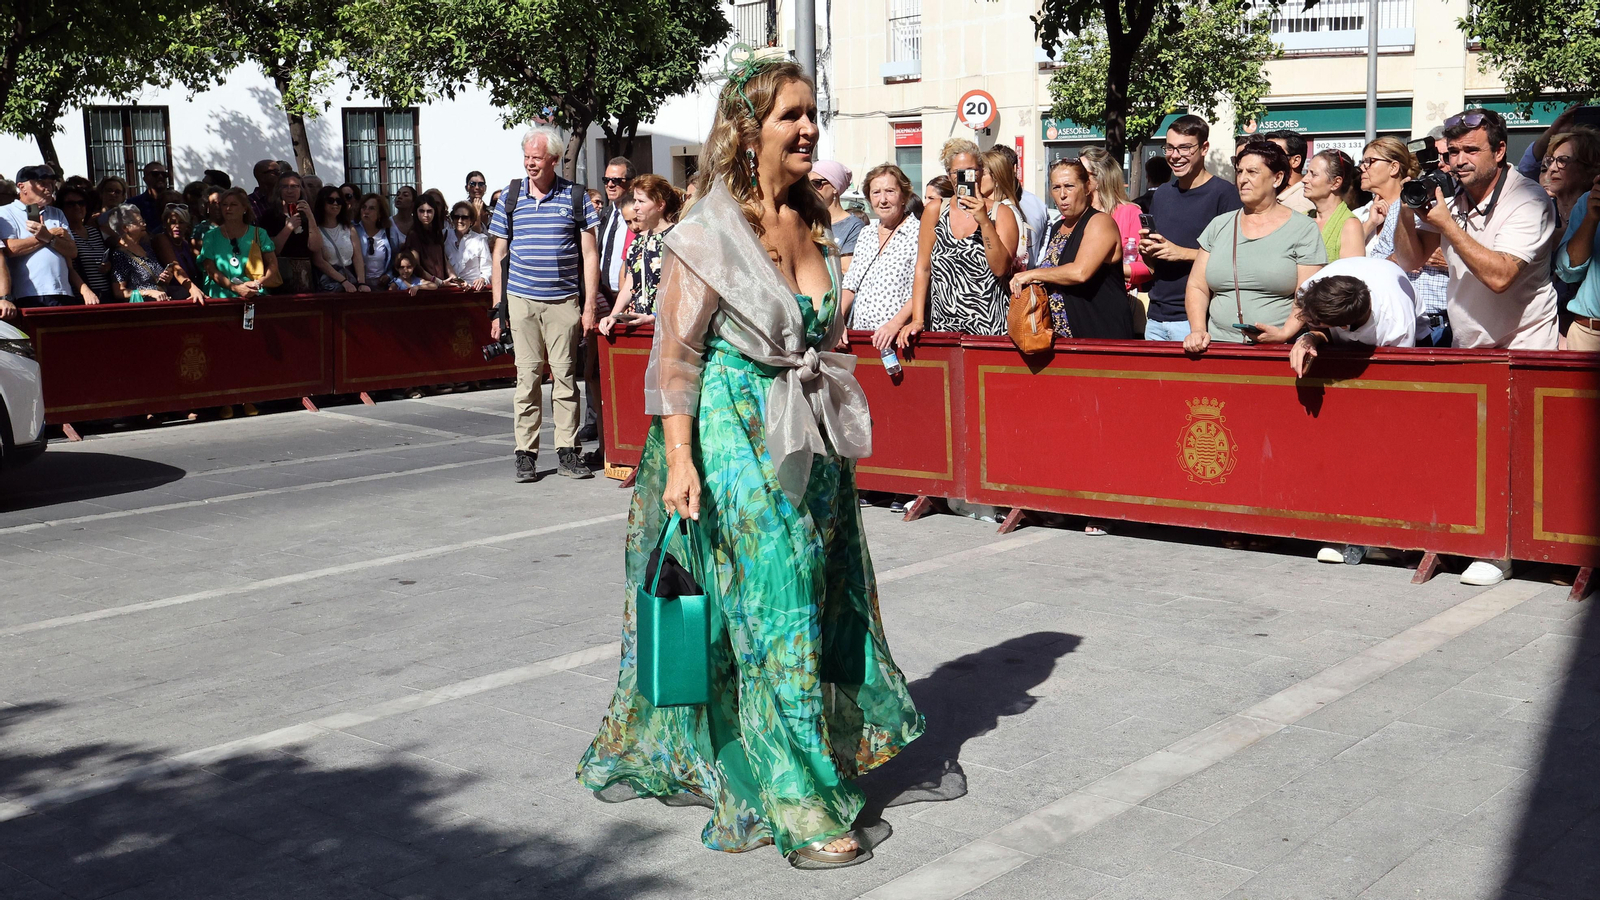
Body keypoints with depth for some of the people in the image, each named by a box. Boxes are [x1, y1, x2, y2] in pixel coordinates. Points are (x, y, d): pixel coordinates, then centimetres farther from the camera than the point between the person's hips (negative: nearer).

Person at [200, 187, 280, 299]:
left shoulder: (258, 234, 15)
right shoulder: (211, 236, 15)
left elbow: (273, 264, 8)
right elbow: (211, 270, 4)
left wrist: (258, 283, -12)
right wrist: (236, 288, -12)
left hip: (256, 297, 0)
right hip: (221, 296, 0)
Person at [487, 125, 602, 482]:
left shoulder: (576, 197, 4)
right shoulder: (510, 198, 8)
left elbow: (590, 255, 5)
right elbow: (499, 255, 11)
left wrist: (590, 306, -2)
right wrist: (498, 308, 5)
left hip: (564, 302, -1)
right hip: (521, 301, 1)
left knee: (566, 375, 0)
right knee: (527, 376, 1)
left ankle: (567, 452, 7)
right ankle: (526, 454, 6)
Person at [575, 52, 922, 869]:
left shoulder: (813, 223, 11)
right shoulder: (709, 231, -10)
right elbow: (675, 352, -12)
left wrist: (835, 428, 17)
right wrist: (679, 458, -18)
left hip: (808, 439, 7)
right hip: (735, 435, -7)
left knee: (821, 602, 10)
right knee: (770, 609, -5)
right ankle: (795, 808, 4)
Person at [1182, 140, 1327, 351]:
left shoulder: (1303, 229, 5)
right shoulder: (1219, 226, 17)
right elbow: (1197, 288, 14)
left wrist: (1285, 333, -17)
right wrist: (1197, 330, -2)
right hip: (1220, 347, 3)